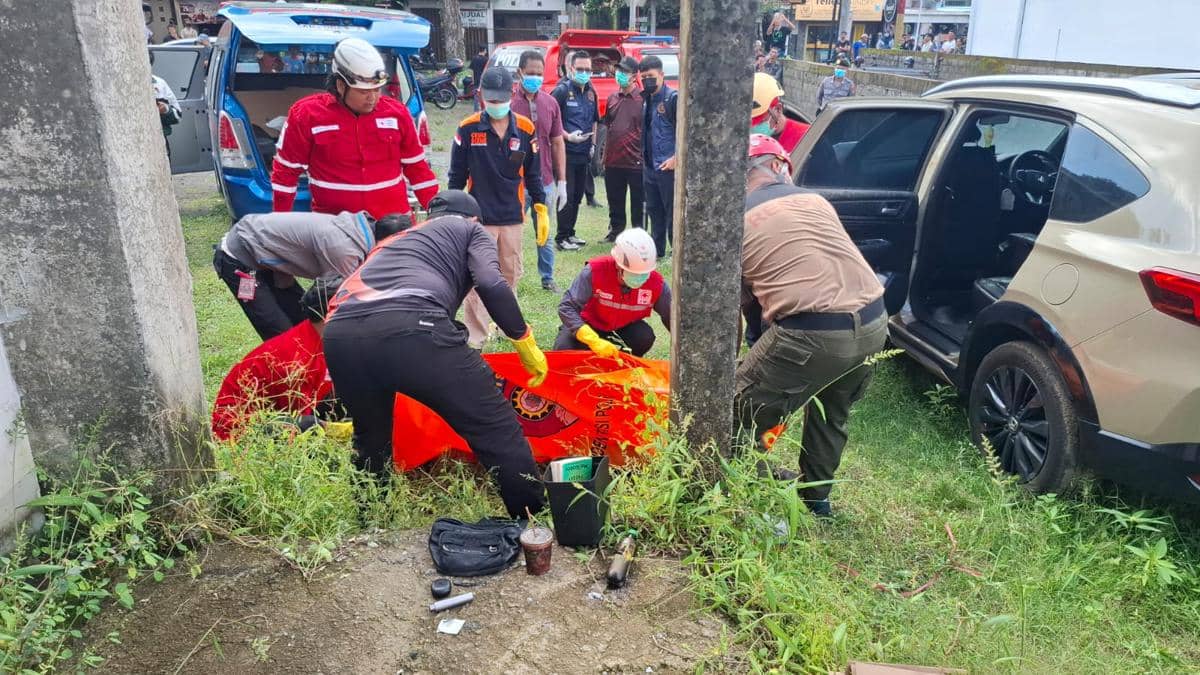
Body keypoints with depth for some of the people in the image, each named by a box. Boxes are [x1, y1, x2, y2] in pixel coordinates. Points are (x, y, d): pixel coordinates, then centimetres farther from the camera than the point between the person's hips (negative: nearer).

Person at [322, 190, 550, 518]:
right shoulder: (471, 230, 27)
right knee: (497, 429, 7)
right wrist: (527, 344, 15)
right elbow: (492, 285, 4)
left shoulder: (395, 238, 43)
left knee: (370, 438, 31)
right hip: (411, 327, -6)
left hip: (340, 333, 7)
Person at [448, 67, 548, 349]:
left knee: (510, 275, 15)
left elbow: (533, 174, 8)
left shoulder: (525, 129, -1)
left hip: (513, 217, 3)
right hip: (479, 217, -2)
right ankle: (475, 338, 6)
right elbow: (457, 176, 0)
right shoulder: (468, 129, -6)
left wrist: (541, 209, 6)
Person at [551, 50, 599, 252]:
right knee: (567, 196, -6)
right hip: (566, 152, -7)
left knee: (577, 196, 13)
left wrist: (593, 144, 14)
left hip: (583, 153, 7)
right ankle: (562, 237, 3)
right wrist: (568, 136, -21)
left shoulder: (590, 92, 12)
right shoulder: (562, 90, -10)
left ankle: (570, 233, 24)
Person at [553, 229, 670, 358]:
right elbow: (567, 307, -35)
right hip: (590, 325, -2)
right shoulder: (595, 271, -33)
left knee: (645, 337, -28)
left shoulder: (656, 283, -25)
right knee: (563, 350, -26)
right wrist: (594, 341, -47)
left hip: (624, 327, 2)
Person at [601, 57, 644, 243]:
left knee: (638, 201, 4)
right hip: (613, 161, 5)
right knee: (615, 201, 15)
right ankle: (615, 230, 29)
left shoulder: (642, 99, -6)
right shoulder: (612, 98, 11)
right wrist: (605, 154, 15)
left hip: (635, 161, -5)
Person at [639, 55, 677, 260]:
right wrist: (643, 156, 15)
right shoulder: (647, 99, 13)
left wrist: (676, 158, -18)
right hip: (649, 166, 8)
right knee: (654, 210, 16)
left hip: (667, 167, -8)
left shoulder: (673, 98, -11)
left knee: (673, 212, -2)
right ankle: (657, 249, 27)